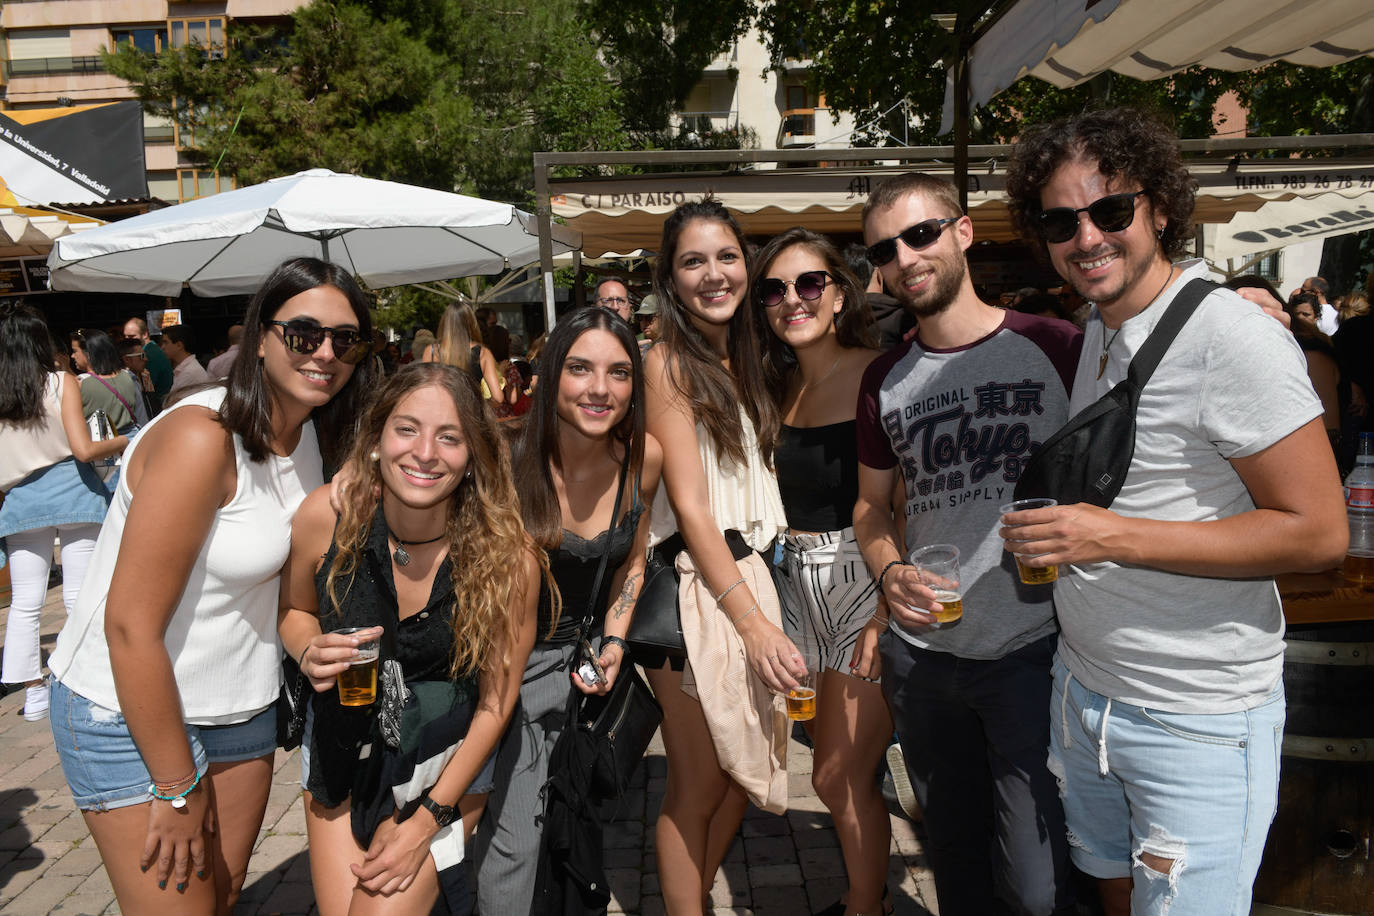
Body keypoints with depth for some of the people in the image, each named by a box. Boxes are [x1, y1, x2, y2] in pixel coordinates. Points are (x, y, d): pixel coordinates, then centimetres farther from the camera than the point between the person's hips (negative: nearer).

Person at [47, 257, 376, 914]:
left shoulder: (315, 436, -1)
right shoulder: (202, 438, -25)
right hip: (129, 712, -7)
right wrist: (178, 787, -18)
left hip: (245, 707, 7)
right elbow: (131, 626, -24)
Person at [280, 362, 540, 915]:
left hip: (446, 760, -2)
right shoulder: (326, 516, -18)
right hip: (341, 746, 3)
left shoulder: (508, 560, -23)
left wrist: (428, 819, -10)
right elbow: (294, 610, 4)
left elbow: (494, 703, -12)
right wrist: (310, 654, -18)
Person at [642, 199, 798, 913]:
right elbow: (690, 506, -16)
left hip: (749, 574, 8)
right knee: (698, 786, 3)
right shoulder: (668, 363, -10)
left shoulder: (741, 358, 13)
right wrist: (751, 620, -22)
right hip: (692, 585, -8)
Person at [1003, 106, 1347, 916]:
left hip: (1198, 721, -7)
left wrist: (1114, 538, -26)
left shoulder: (1233, 338, -18)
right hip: (1084, 689, 7)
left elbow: (1317, 533, -20)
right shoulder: (1096, 330, 7)